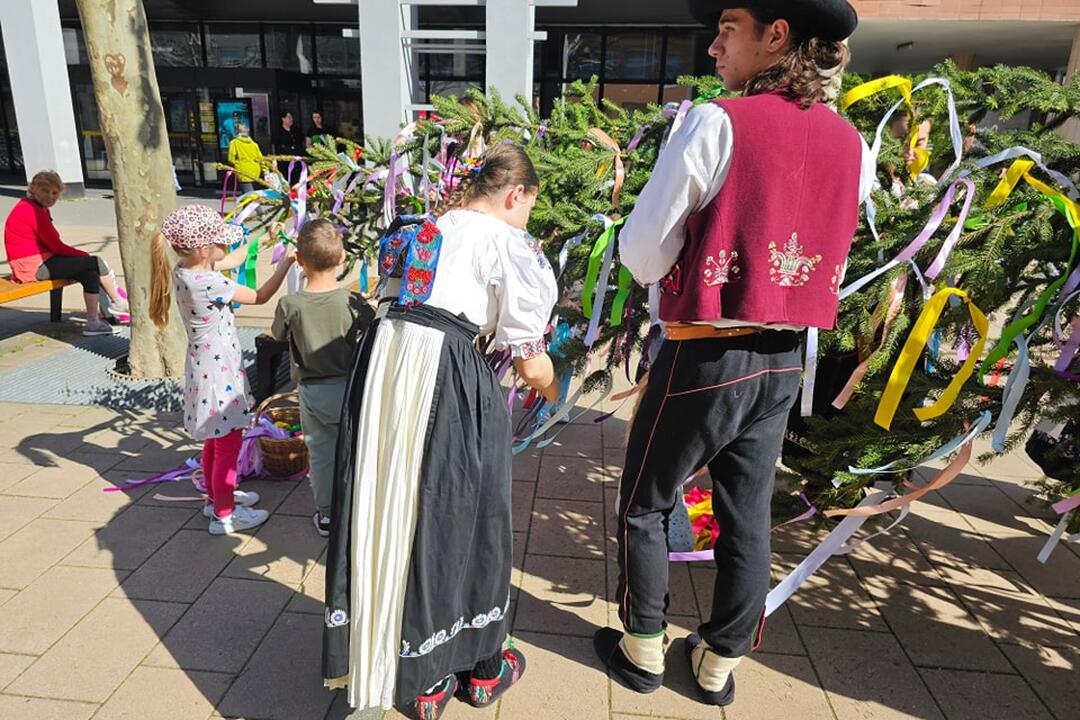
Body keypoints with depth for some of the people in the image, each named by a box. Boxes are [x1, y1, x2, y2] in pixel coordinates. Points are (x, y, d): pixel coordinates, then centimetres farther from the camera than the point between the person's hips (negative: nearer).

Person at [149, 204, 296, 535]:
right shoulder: (209, 283, -27)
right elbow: (259, 297, -17)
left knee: (215, 439, 24)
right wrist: (285, 263, -10)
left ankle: (217, 496, 41)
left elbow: (232, 261, 14)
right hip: (219, 369, -9)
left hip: (205, 366, 9)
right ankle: (224, 514, 18)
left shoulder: (183, 270, -1)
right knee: (228, 444, 5)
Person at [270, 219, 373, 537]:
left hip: (311, 391, 0)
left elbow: (277, 336, 4)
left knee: (320, 454, 14)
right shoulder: (353, 302, -15)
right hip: (348, 387, 0)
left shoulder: (290, 304, -14)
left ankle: (325, 514, 26)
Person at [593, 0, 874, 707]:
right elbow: (827, 256, 13)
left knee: (644, 506, 15)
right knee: (749, 520, 17)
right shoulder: (854, 145, 4)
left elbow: (641, 253, -12)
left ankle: (643, 650, 30)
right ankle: (720, 663, 34)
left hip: (703, 358, -6)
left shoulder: (716, 124, -15)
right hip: (782, 363, 6)